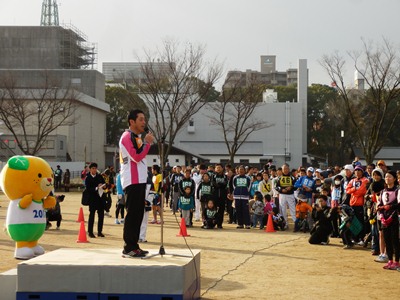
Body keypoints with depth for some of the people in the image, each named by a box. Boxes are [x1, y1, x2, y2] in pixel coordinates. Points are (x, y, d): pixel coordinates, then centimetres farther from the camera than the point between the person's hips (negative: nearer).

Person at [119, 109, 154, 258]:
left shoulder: (138, 137, 20)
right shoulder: (127, 136, -10)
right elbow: (136, 157, -19)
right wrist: (147, 142, -13)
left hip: (140, 180, 10)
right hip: (132, 181, -10)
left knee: (138, 213, 11)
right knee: (132, 213, -10)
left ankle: (134, 246, 16)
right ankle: (128, 248, -8)